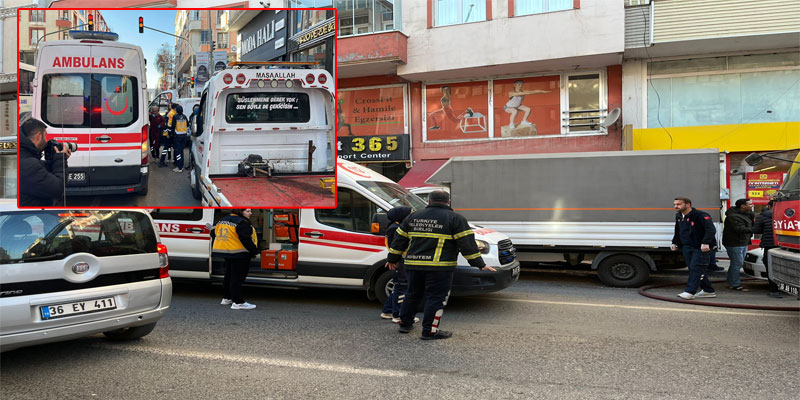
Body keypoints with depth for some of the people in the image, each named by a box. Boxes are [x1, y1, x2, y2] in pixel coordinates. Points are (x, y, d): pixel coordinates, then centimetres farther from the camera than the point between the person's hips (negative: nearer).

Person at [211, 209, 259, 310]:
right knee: (237, 278, -6)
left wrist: (223, 243, 24)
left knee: (229, 276, 20)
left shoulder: (223, 220, 14)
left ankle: (226, 298, 31)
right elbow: (245, 239, -22)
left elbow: (213, 233, 19)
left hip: (226, 253, 9)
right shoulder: (242, 222, -15)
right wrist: (254, 250, -14)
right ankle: (238, 302, -4)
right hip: (239, 254, -9)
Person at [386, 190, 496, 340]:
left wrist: (393, 259, 26)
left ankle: (405, 324, 28)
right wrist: (480, 264, -1)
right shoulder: (455, 219, -1)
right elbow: (467, 243, -6)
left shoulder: (413, 217, 14)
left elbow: (400, 239, 17)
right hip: (439, 267, -5)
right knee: (436, 298, 3)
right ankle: (430, 331, 4)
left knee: (413, 294, 19)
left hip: (413, 265, 6)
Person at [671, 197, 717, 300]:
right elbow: (677, 232, 28)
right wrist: (675, 243, 20)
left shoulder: (701, 215, -13)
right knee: (692, 269, 9)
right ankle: (708, 290, 20)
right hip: (687, 248, 9)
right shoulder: (679, 216, 13)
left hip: (701, 248, -9)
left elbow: (711, 230, -22)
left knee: (696, 268, -10)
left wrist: (705, 243, -31)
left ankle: (690, 292, -13)